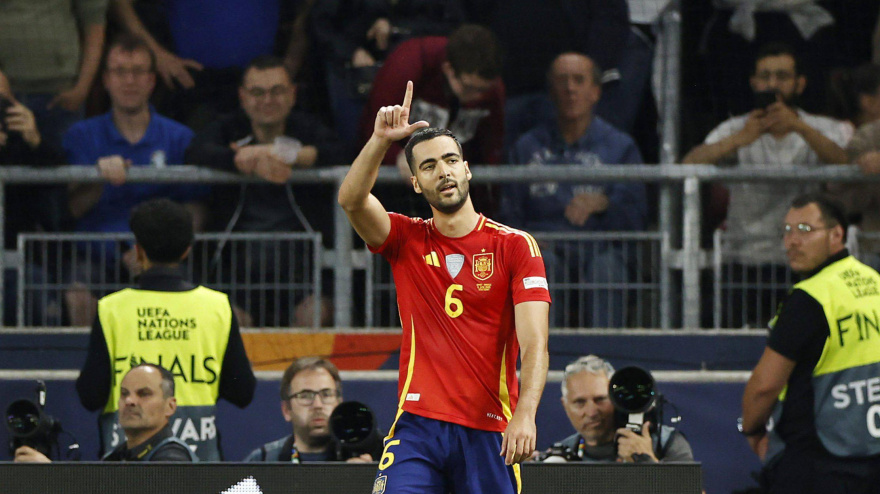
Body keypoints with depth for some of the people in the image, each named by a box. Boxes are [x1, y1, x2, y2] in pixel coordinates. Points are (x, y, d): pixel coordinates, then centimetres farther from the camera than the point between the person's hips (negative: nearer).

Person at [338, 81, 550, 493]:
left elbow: (533, 342, -8)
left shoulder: (514, 246, 2)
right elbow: (351, 199, -12)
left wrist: (525, 413, -24)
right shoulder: (407, 241, 8)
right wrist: (380, 139, -27)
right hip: (417, 425, 1)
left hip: (489, 432, 0)